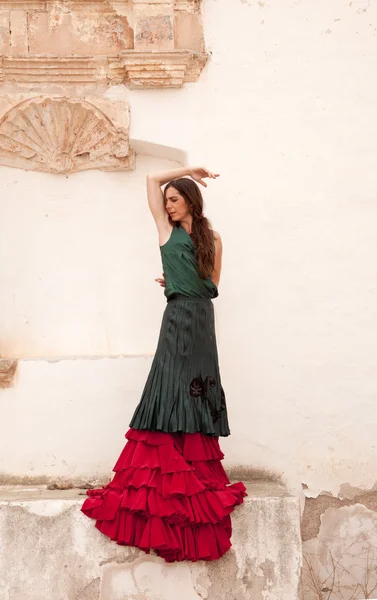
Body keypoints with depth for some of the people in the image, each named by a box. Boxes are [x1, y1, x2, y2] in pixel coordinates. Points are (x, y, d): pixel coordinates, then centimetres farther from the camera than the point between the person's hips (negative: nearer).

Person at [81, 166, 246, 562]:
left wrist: (179, 283, 5)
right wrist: (190, 170, 18)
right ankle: (167, 480, -1)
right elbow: (152, 179, 11)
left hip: (202, 320, 1)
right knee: (174, 390, -4)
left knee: (195, 394, 3)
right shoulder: (166, 230, 10)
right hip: (179, 317, -1)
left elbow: (211, 286, 14)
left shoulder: (212, 239, 13)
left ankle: (196, 479, 6)